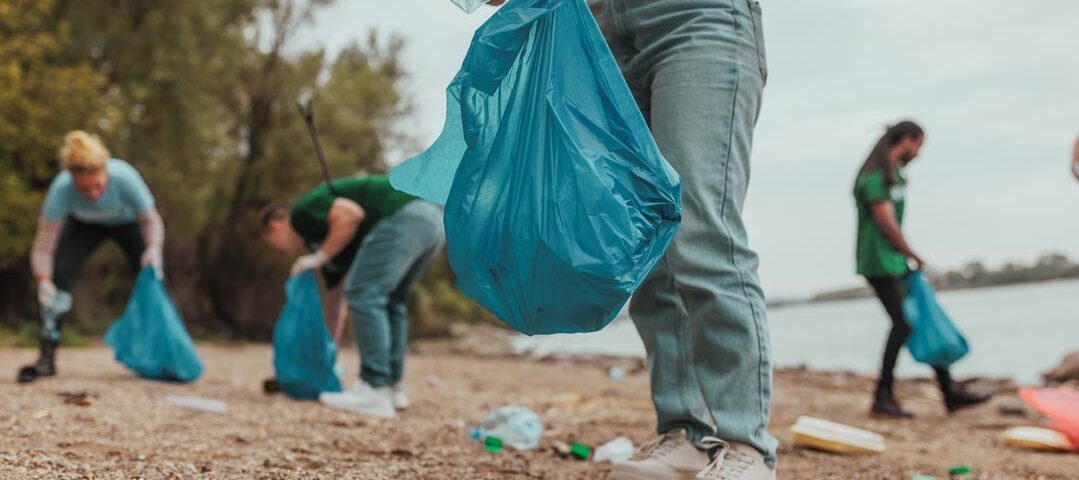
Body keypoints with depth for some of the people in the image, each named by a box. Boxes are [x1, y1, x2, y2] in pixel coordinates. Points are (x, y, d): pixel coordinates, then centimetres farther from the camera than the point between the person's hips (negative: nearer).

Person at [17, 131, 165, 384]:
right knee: (58, 275, -19)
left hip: (127, 221, 0)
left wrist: (154, 247, -46)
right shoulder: (62, 189, -39)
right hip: (83, 225, 1)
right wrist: (43, 279, -51)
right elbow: (43, 246, -34)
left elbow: (150, 220, -26)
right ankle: (47, 358, -11)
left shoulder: (124, 177, -41)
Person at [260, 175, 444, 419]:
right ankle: (393, 387, 20)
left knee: (363, 293, -8)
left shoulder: (303, 211, 8)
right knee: (390, 301, 20)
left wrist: (319, 257, 0)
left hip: (405, 215, -10)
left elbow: (352, 214, -12)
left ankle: (376, 392, -10)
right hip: (432, 219, 10)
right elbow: (335, 300, 38)